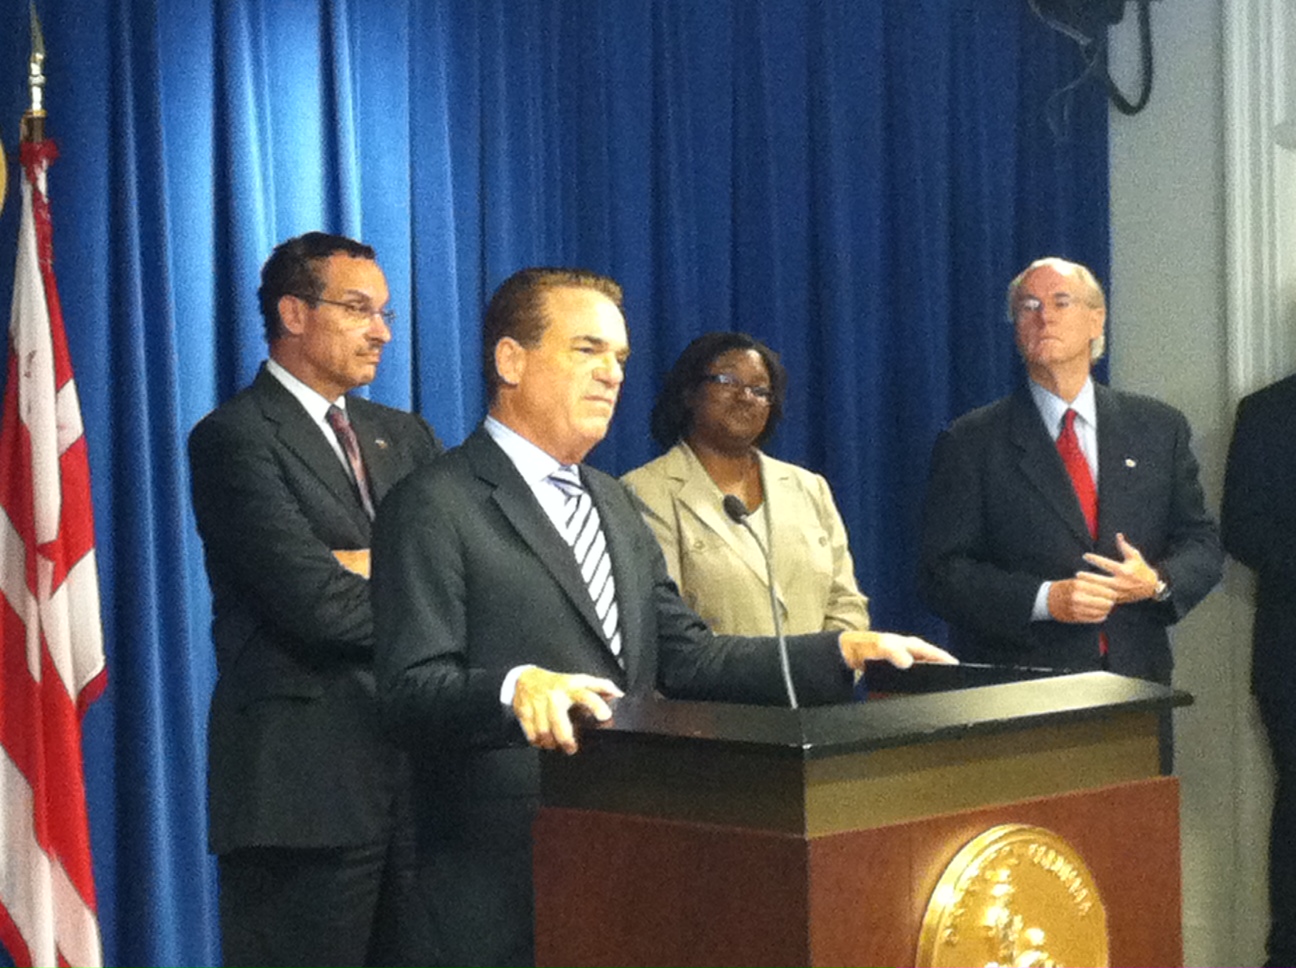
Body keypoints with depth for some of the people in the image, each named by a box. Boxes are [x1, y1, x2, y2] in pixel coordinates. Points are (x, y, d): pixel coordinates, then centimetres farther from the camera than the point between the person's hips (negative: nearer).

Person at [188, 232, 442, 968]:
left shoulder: (404, 438, 18)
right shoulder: (235, 437, -6)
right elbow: (314, 604, -17)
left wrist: (364, 566, -10)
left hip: (417, 769, 7)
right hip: (304, 782, -7)